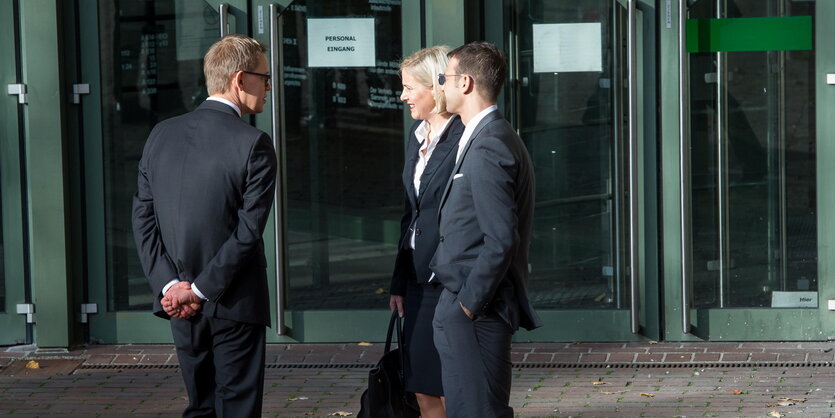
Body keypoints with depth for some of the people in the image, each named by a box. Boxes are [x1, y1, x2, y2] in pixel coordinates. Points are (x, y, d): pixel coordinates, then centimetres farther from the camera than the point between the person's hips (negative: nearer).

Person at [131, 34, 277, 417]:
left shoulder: (162, 135, 4)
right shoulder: (253, 144, -12)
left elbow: (143, 217, 2)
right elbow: (248, 231, -16)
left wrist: (169, 285, -3)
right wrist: (201, 290, -11)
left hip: (178, 304, 5)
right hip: (235, 301, -5)